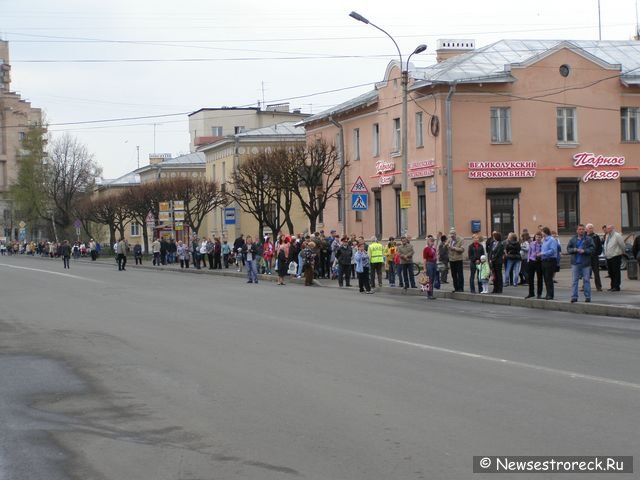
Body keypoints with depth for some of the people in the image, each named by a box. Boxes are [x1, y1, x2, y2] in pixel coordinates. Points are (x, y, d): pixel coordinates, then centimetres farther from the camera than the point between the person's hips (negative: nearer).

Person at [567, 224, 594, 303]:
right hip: (575, 263, 2)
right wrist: (575, 250, -11)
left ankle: (587, 297, 8)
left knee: (586, 280, 2)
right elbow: (568, 249, 7)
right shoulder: (573, 239, 10)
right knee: (574, 280, -1)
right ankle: (574, 297, 2)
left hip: (586, 263, -2)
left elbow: (592, 249, -5)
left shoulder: (588, 239, 2)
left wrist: (584, 251, -17)